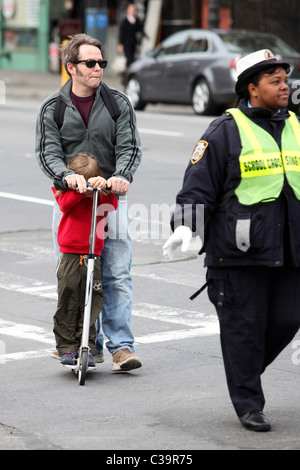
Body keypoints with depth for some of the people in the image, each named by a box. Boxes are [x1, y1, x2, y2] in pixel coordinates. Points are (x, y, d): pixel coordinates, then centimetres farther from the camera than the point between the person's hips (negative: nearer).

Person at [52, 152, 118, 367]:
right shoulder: (68, 194, 2)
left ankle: (86, 348, 8)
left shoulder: (102, 195, 7)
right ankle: (67, 348, 8)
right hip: (70, 256, -1)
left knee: (92, 303, 1)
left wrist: (104, 186, -27)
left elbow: (112, 205, -11)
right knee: (67, 304, -2)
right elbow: (65, 203, -18)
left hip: (94, 257, 2)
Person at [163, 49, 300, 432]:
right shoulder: (226, 131, -5)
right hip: (240, 253, -6)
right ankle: (248, 404, 11)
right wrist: (186, 226, -19)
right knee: (244, 326, 0)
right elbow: (198, 184, -7)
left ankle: (244, 371, 30)